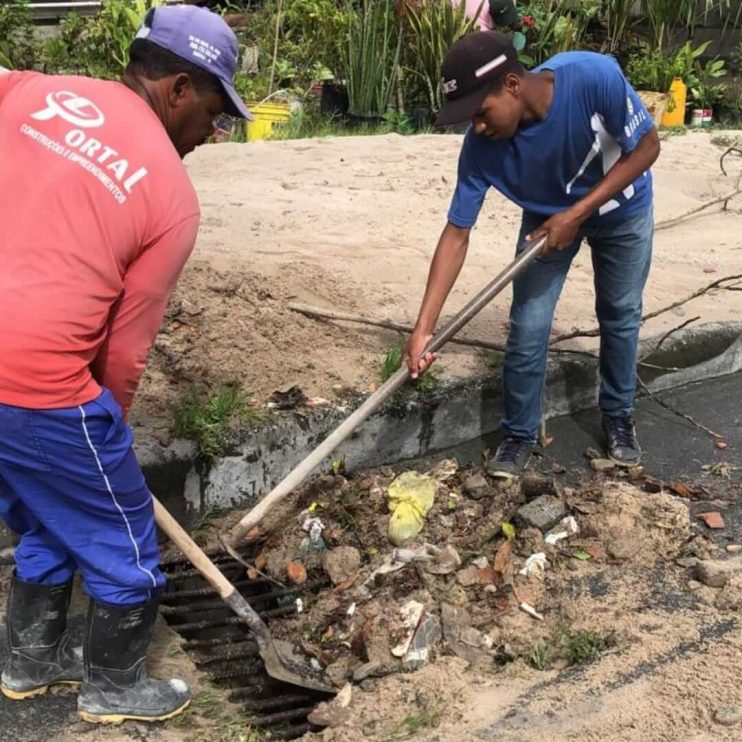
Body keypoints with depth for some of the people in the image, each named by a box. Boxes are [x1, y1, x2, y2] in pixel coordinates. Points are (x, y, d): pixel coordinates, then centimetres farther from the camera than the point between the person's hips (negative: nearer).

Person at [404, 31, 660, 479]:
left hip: (622, 210, -1)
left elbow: (646, 148, -25)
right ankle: (519, 435, 16)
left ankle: (619, 416, 35)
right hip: (548, 218, 1)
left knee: (621, 317, 12)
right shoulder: (481, 147, -32)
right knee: (528, 328, -4)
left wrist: (577, 214, -30)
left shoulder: (595, 77, -40)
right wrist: (424, 327, -32)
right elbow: (457, 233, -26)